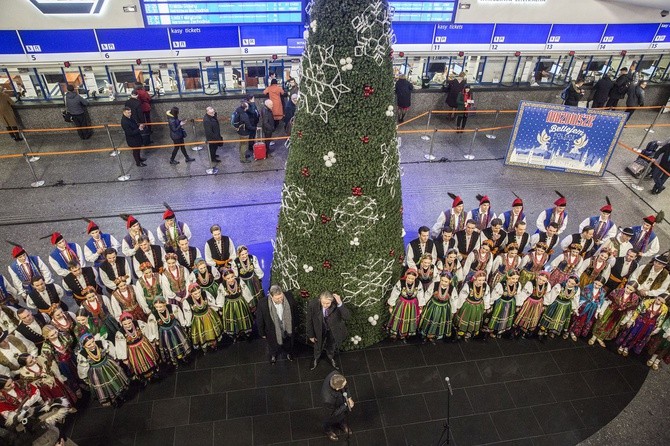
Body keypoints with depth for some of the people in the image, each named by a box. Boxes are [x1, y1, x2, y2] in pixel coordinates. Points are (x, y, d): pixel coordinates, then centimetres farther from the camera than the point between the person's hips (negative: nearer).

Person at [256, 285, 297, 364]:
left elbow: (294, 311, -9)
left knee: (288, 343, 33)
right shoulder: (263, 303, -36)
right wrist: (262, 333, -4)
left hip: (288, 329, 2)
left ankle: (289, 352, 67)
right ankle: (273, 355, 65)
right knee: (273, 346, 30)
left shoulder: (289, 297, -30)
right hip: (273, 332, -2)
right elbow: (259, 319, -16)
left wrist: (295, 324, 5)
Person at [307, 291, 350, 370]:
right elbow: (309, 320, -16)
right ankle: (316, 359, 64)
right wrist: (311, 335, -5)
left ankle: (331, 359, 64)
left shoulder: (336, 303, -34)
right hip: (320, 331, 0)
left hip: (334, 330, 0)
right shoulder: (312, 304, -33)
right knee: (318, 346, 29)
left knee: (331, 346, 30)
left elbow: (347, 317, -38)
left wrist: (340, 304, -51)